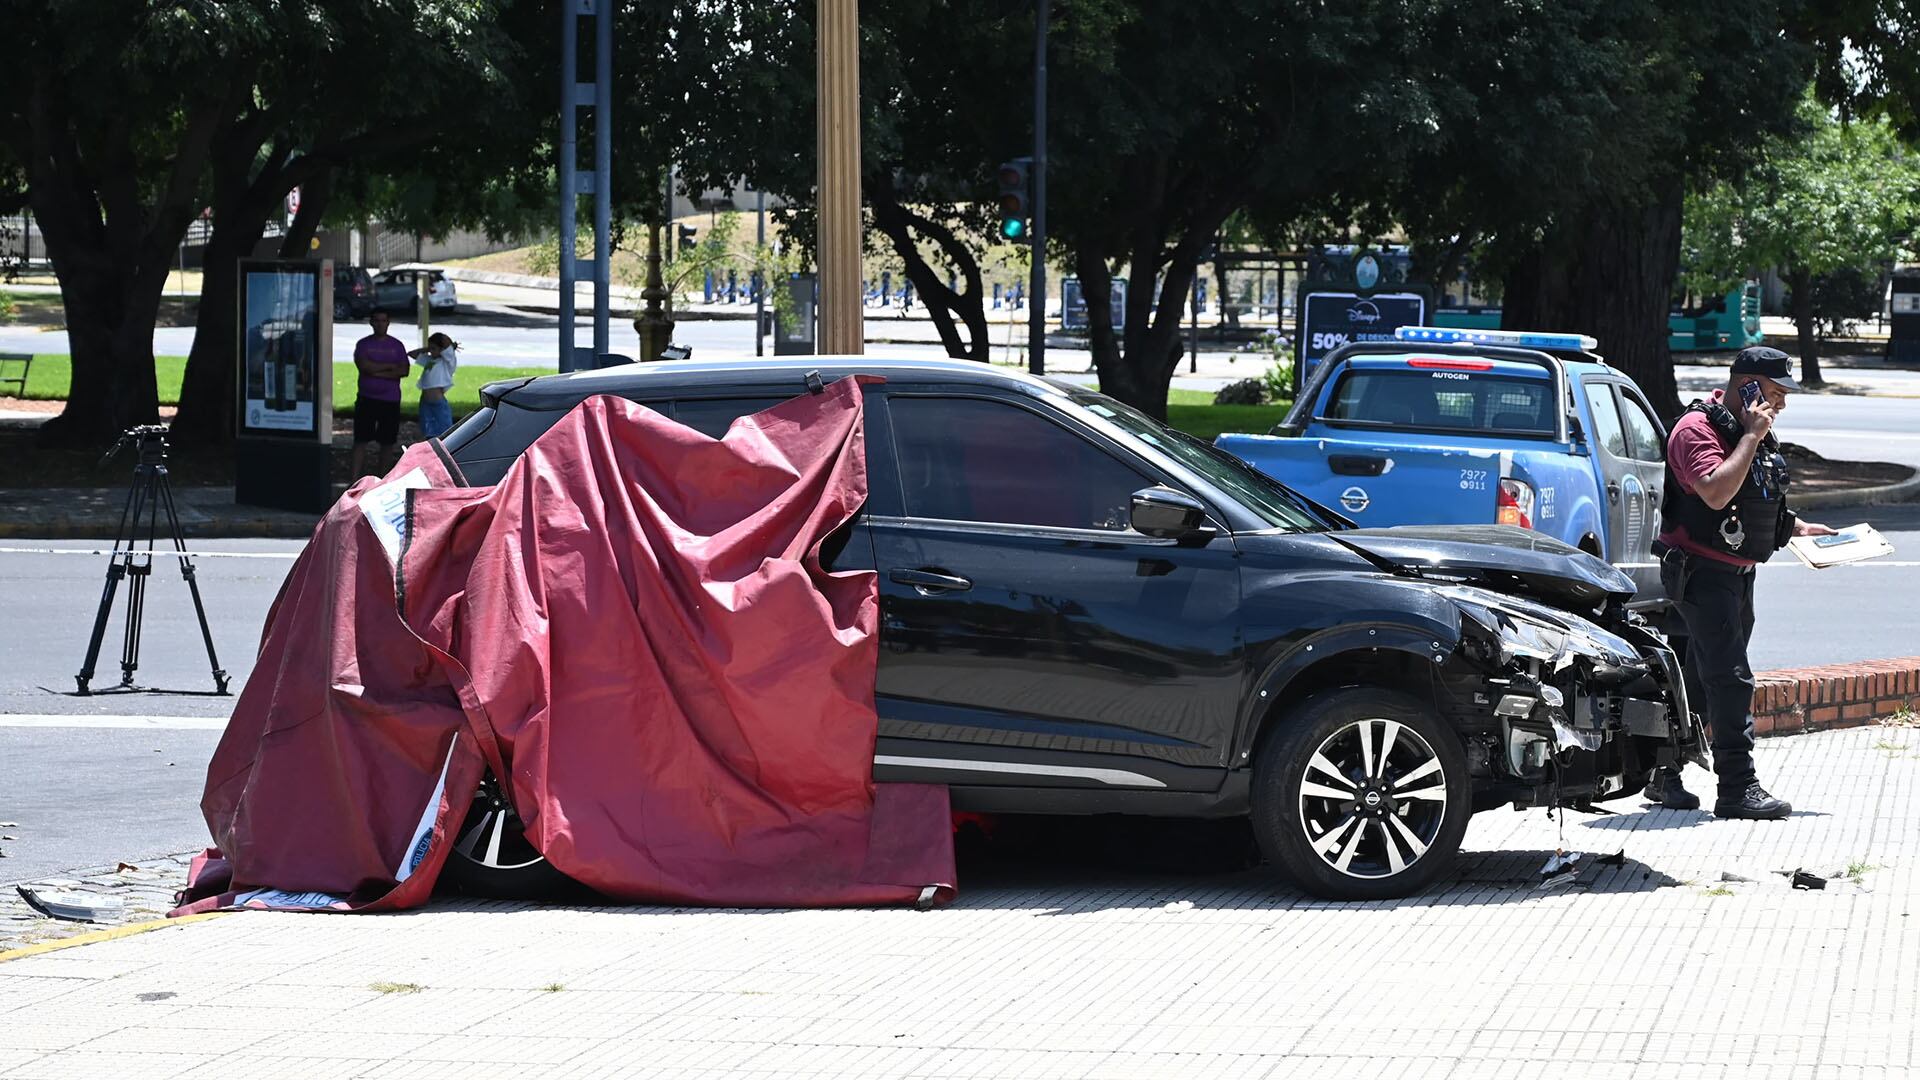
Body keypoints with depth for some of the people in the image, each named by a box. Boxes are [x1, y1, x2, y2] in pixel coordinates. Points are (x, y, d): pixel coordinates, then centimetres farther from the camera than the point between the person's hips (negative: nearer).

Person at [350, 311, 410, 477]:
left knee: (387, 441, 6)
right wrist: (390, 366, -9)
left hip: (390, 400, 2)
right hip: (367, 399, -2)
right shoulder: (363, 344, 3)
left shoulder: (396, 345, 7)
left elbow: (404, 370, -4)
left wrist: (379, 373, -13)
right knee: (361, 439, -6)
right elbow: (364, 366, -13)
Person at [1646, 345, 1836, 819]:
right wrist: (1751, 437, -24)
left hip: (1737, 573, 10)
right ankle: (1738, 788, -16)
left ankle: (1665, 776, 21)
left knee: (1702, 679, 13)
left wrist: (1798, 528, 18)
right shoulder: (1697, 429, -15)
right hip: (1703, 571, -10)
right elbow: (1717, 493, -30)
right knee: (1729, 678, -14)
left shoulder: (1754, 432, 15)